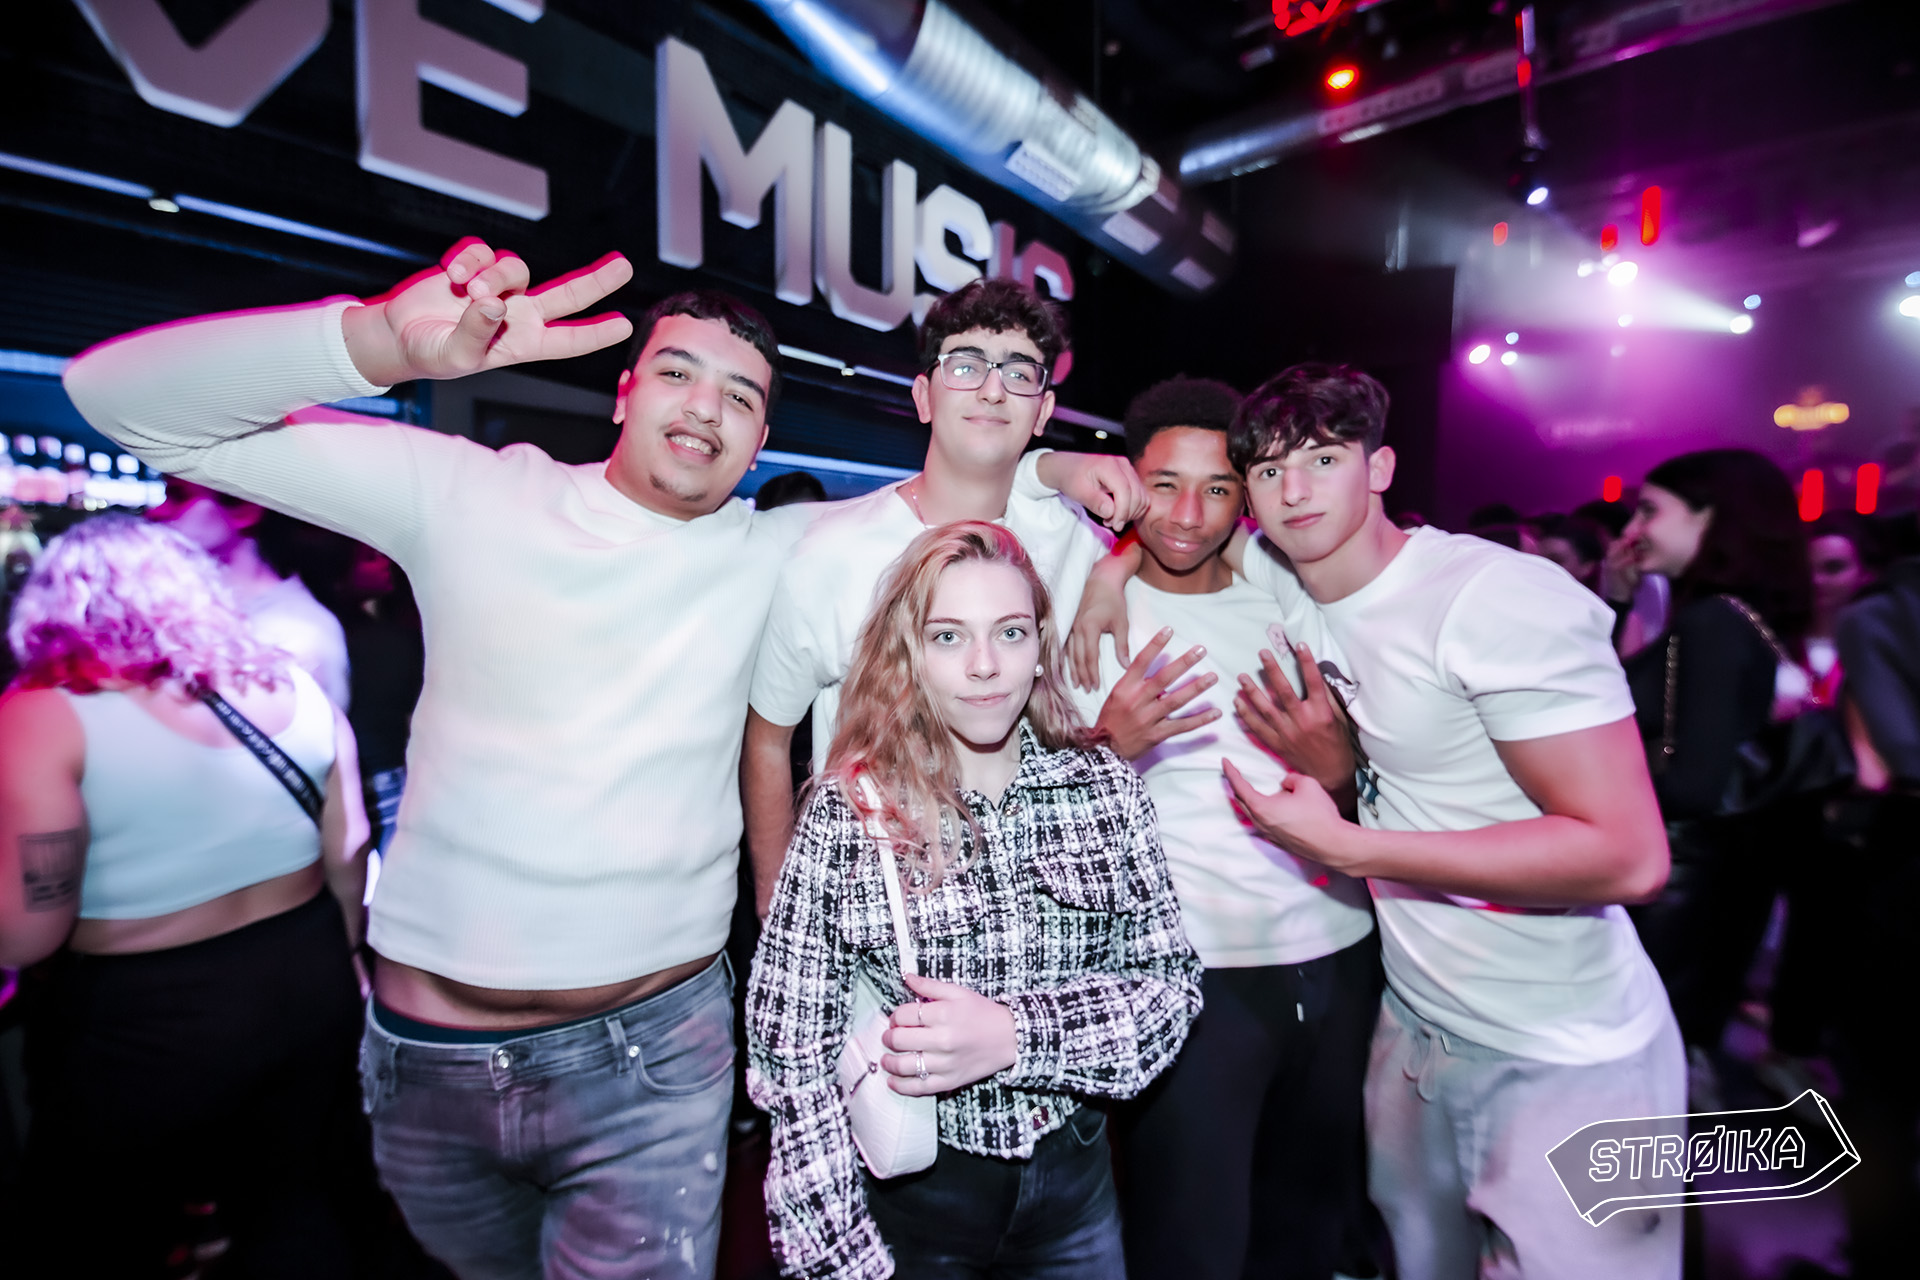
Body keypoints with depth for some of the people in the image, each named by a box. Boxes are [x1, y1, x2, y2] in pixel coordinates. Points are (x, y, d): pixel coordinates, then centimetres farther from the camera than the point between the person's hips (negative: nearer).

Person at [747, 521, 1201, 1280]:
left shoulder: (1106, 785, -9)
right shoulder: (848, 811, -16)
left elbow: (1171, 985, -8)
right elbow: (792, 1048, -13)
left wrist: (1013, 1035, -22)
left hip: (1074, 1180, 3)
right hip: (910, 1187, -2)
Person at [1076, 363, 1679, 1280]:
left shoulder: (1499, 600, -23)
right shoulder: (1284, 577, -5)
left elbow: (1628, 855, -25)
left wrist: (1347, 848, -25)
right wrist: (1112, 571, -8)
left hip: (1568, 1062, -6)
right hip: (1413, 1025, 6)